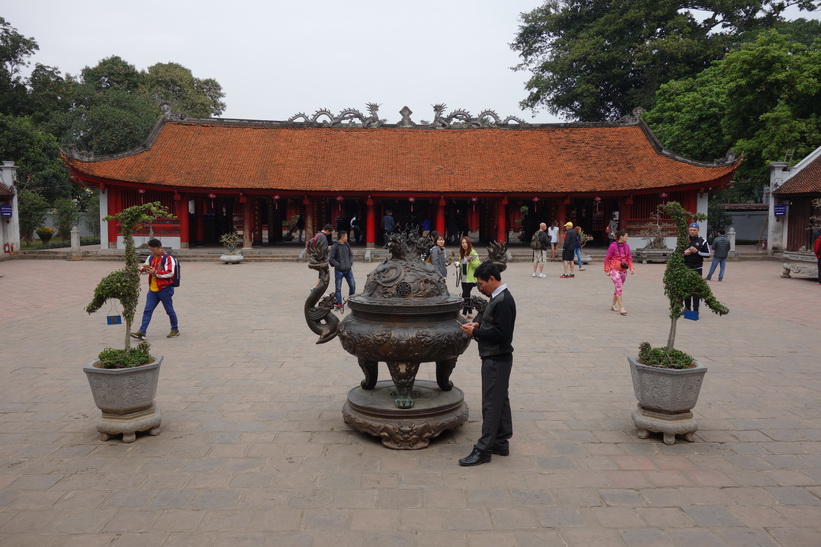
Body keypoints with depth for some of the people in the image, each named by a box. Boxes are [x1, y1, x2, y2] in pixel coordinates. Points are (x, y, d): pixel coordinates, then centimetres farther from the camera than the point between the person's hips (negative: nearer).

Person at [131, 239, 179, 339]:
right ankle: (142, 332, -2)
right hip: (152, 289, 6)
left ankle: (175, 329, 22)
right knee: (147, 310, 0)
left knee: (169, 310, 6)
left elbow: (170, 273, -21)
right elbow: (142, 270, 18)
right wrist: (144, 269, -6)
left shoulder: (168, 258, -11)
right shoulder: (150, 257, 11)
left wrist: (155, 272, -21)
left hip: (165, 289, -6)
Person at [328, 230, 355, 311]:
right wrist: (338, 265, -14)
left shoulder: (347, 245, 8)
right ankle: (338, 304, 7)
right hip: (339, 271, -5)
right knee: (338, 288, 0)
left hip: (348, 270, 5)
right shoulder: (335, 246, -11)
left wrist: (350, 263, 6)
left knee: (352, 285, 7)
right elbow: (330, 258, -12)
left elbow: (351, 254, 20)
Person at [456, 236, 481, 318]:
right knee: (467, 296, 12)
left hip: (470, 278, -8)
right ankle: (470, 313, 21)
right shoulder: (461, 253, 12)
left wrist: (471, 260, -32)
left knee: (465, 295, -9)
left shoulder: (473, 253, -11)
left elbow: (477, 265, -17)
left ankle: (464, 314, -3)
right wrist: (459, 265, 5)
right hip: (464, 278, 8)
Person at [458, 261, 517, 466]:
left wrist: (475, 332, -17)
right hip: (496, 358, 10)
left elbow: (501, 334, -25)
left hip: (496, 360, -10)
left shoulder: (503, 301, -20)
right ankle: (501, 442, 26)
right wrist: (479, 326, 5)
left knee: (491, 404, -4)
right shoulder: (498, 297, 11)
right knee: (500, 400, 16)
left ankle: (483, 450, 3)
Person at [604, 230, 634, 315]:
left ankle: (613, 305, 28)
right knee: (619, 287, -13)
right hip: (614, 270, -6)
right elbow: (607, 258, -7)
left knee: (619, 287, 13)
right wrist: (607, 270, -8)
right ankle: (621, 308, -13)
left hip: (623, 270, 7)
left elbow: (629, 258, 12)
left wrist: (631, 268, 1)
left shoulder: (626, 246, 6)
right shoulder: (613, 246, -11)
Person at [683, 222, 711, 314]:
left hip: (697, 268, -3)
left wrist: (697, 252, -14)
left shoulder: (702, 241, 1)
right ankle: (687, 307, 20)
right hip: (685, 268, 3)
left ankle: (695, 310, -3)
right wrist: (684, 253, -8)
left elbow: (708, 254, 0)